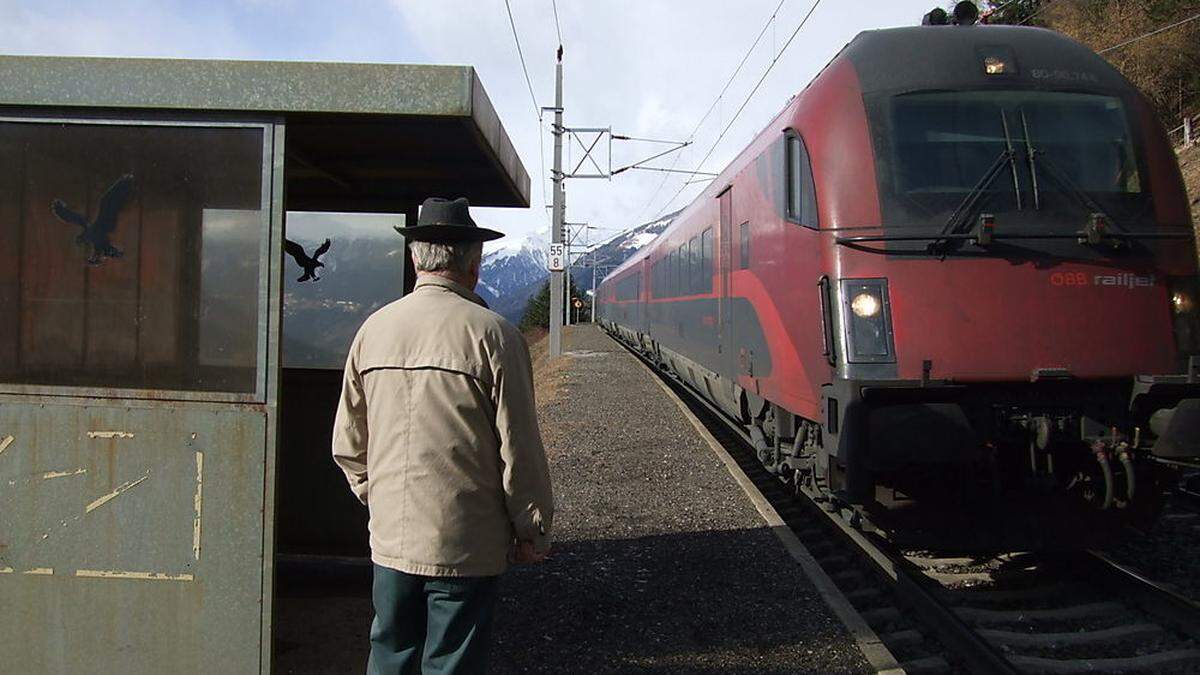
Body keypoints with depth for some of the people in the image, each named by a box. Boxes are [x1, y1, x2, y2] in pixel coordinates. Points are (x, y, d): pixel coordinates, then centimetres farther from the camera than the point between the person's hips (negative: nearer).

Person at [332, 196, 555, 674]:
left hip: (390, 540, 5)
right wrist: (532, 531, 1)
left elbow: (348, 443, 8)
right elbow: (519, 448, -11)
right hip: (466, 546, -4)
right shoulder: (493, 335, -14)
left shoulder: (374, 328, 1)